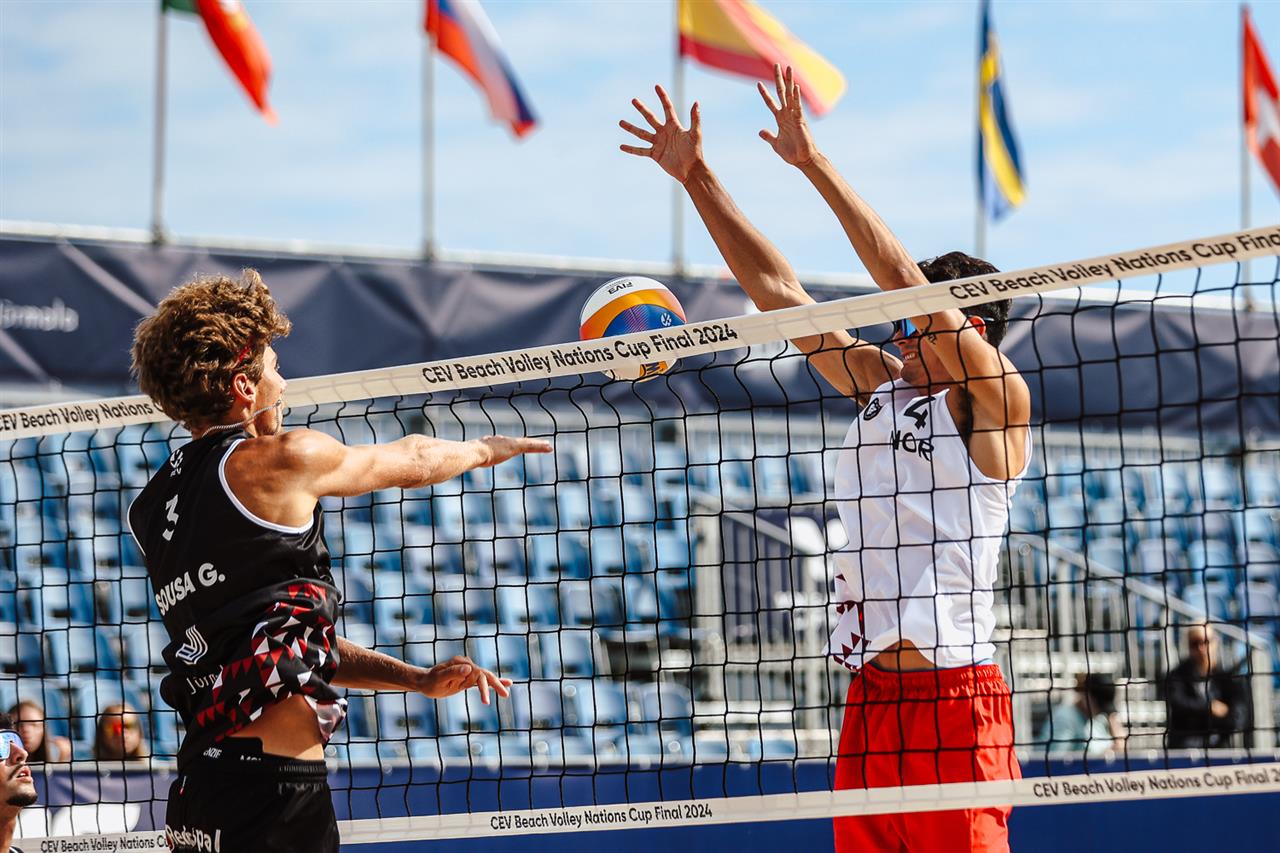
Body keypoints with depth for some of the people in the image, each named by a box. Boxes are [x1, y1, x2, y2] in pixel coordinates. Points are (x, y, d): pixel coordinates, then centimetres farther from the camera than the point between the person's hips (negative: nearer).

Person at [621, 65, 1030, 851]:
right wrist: (699, 180, 16)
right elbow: (777, 290, 18)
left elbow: (905, 278, -12)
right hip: (869, 695, 7)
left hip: (954, 692, -7)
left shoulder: (994, 397, -2)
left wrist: (813, 162, -13)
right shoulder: (881, 384, 17)